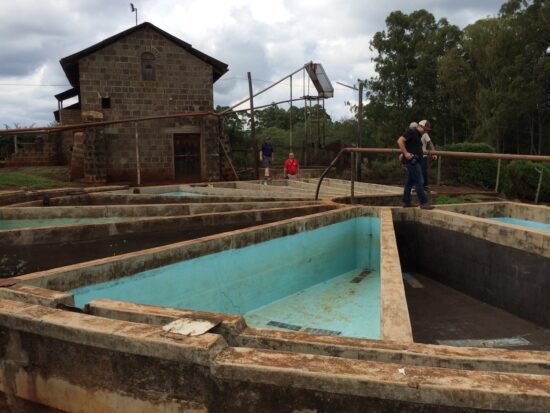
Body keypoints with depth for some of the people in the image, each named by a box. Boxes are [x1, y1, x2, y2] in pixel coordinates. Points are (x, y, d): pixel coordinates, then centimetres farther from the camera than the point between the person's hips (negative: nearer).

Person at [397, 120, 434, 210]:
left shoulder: (418, 135, 21)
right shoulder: (411, 132, -8)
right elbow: (400, 141, -18)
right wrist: (406, 153, -22)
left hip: (416, 161, 10)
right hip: (412, 161, -10)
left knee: (410, 182, 13)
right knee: (419, 182, -10)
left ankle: (406, 202, 19)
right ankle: (424, 203, -8)